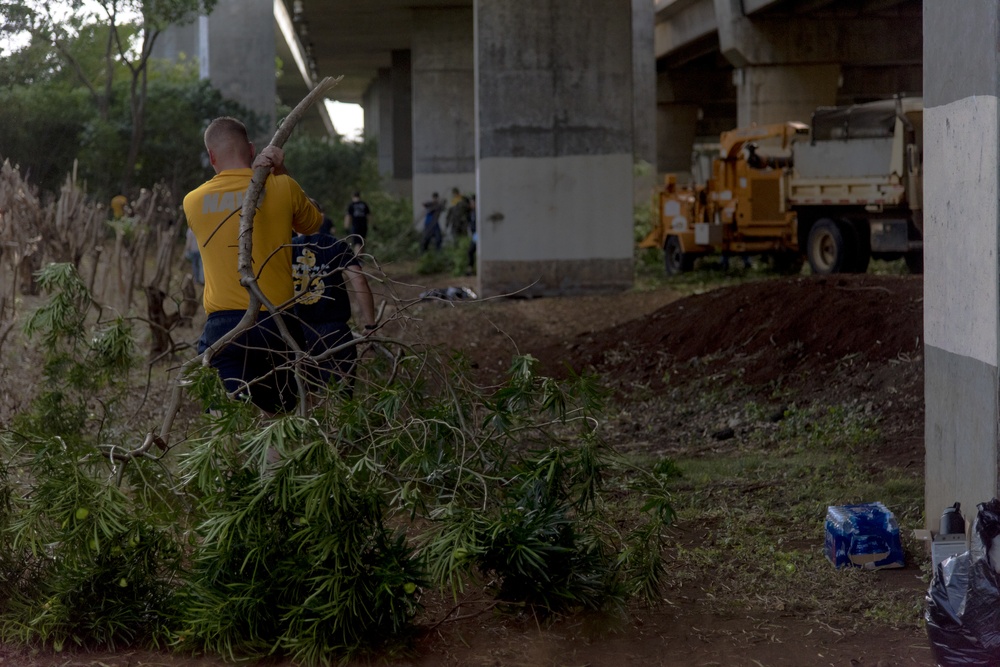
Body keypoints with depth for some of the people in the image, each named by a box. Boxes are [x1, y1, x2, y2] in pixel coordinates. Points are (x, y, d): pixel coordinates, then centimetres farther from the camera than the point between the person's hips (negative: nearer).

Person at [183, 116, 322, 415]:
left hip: (223, 325, 0)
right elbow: (312, 224, 20)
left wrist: (252, 174, 14)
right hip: (276, 320, 0)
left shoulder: (193, 202, 5)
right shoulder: (282, 188, 0)